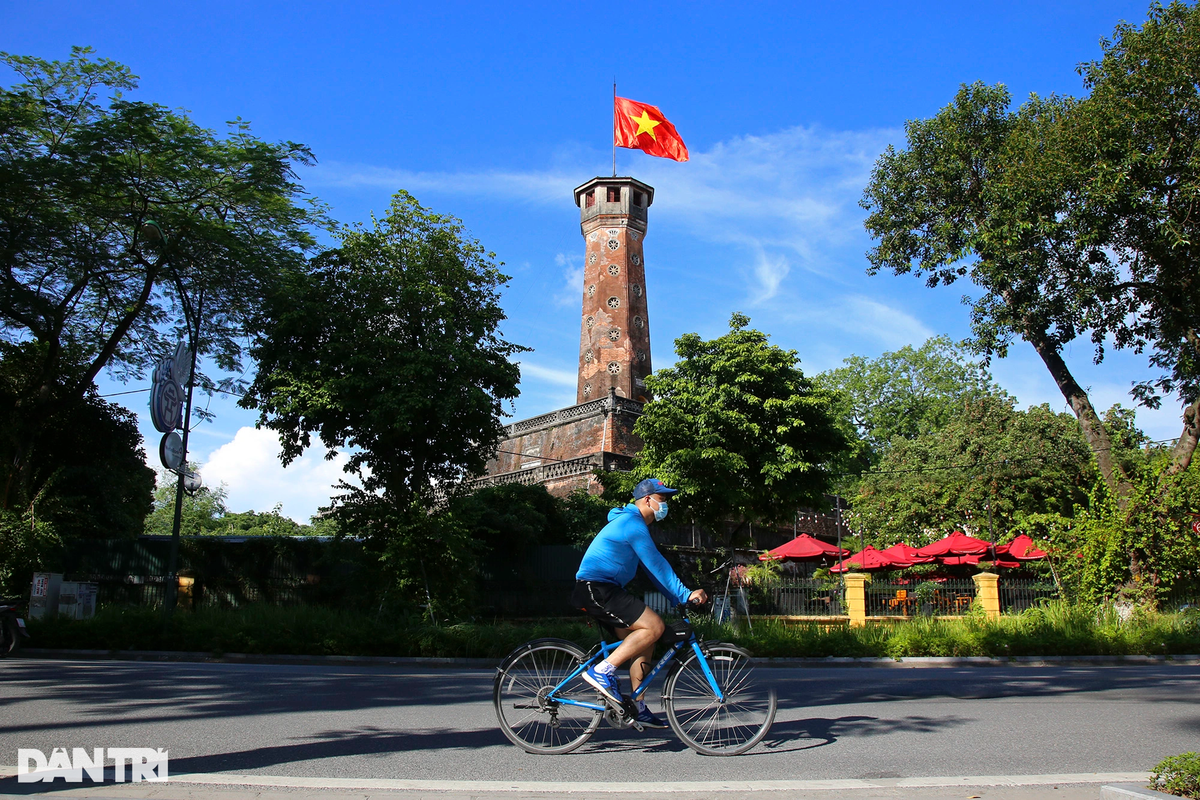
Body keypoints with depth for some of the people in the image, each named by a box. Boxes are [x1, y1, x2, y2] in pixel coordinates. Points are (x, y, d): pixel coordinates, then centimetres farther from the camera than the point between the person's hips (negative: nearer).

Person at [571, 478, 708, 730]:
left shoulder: (633, 524, 21)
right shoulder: (632, 523, -13)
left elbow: (654, 570, 22)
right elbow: (657, 565, -16)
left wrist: (680, 598, 17)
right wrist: (686, 595, -14)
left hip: (602, 590, 11)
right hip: (596, 588, -11)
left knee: (644, 642, 10)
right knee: (654, 626, -19)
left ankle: (638, 709, 14)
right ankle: (602, 671, -16)